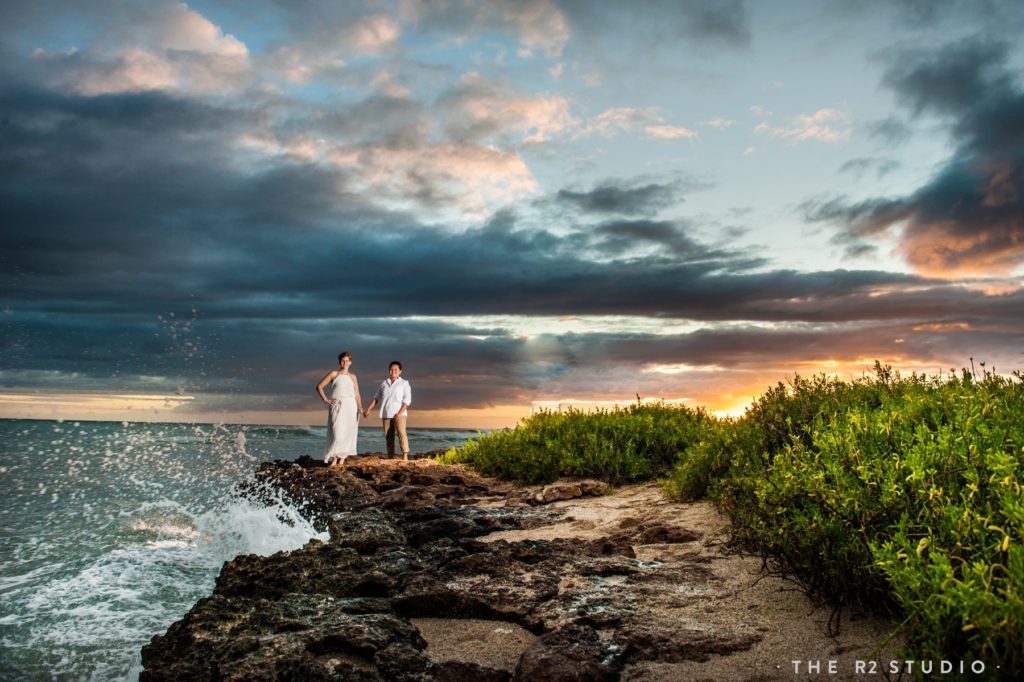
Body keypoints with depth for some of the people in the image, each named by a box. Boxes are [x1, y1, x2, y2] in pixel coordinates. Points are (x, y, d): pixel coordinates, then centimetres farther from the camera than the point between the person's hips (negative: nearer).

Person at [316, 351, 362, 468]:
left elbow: (357, 395, 13)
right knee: (337, 433, -13)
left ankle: (341, 460, 7)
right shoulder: (334, 374, 6)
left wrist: (360, 407, 0)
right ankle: (334, 460, -11)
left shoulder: (353, 377, 15)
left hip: (350, 406, 3)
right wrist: (326, 400, -3)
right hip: (337, 406, -3)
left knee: (348, 433, 0)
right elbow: (319, 386, 5)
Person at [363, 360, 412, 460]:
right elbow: (377, 398, 20)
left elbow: (407, 400, -4)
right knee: (388, 437, 3)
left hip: (399, 414, -4)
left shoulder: (404, 383, 4)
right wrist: (368, 409, 9)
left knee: (401, 433, -22)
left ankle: (405, 457, -28)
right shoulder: (384, 383, 15)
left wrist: (400, 412, -16)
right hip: (386, 414, 4)